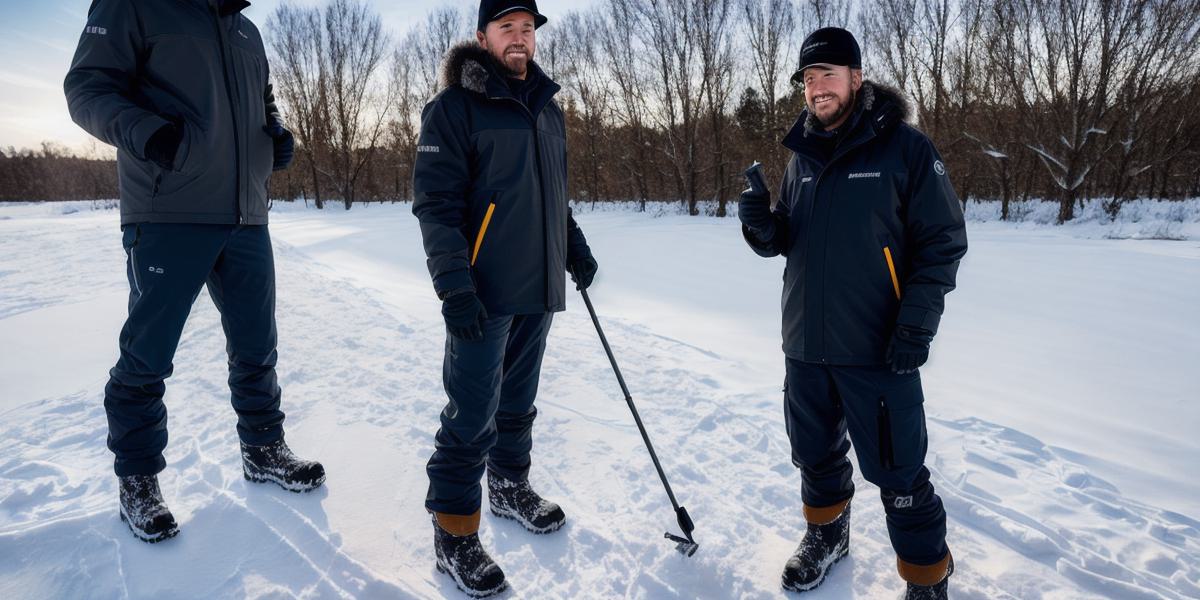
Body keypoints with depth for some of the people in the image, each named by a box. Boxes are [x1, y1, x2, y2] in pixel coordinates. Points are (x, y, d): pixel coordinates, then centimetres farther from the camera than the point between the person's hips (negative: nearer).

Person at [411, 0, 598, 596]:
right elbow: (435, 201, -12)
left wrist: (575, 247, 17)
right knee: (473, 415, -3)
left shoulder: (547, 107, 16)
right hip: (484, 291, -6)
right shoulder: (454, 106, -6)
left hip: (539, 287, 7)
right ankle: (454, 533, 11)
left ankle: (509, 486, 36)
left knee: (517, 402, 17)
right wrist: (454, 284, -19)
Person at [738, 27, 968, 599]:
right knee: (815, 453, 19)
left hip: (877, 350, -5)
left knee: (896, 472, 2)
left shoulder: (905, 147, -7)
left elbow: (942, 242, -7)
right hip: (806, 344, 6)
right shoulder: (803, 155, 10)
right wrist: (762, 225, -8)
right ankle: (826, 533, 44)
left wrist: (915, 325, -14)